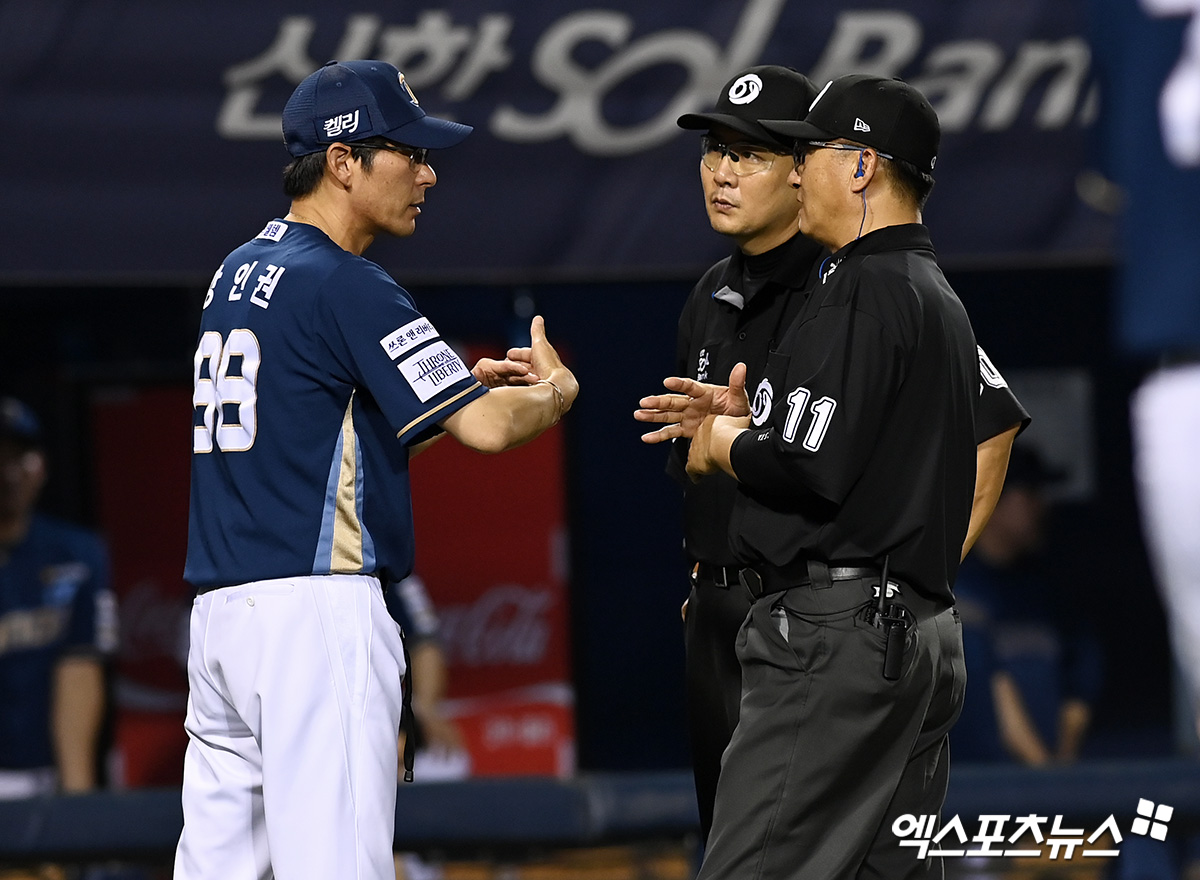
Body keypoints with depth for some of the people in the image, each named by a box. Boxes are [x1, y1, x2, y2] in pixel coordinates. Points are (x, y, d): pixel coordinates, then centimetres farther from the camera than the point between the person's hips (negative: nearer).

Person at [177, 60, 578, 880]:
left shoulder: (237, 274, 17)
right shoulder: (347, 286, -11)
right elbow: (487, 427, -16)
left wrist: (463, 383, 17)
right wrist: (558, 390, 5)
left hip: (217, 612, 9)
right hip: (316, 607, -9)